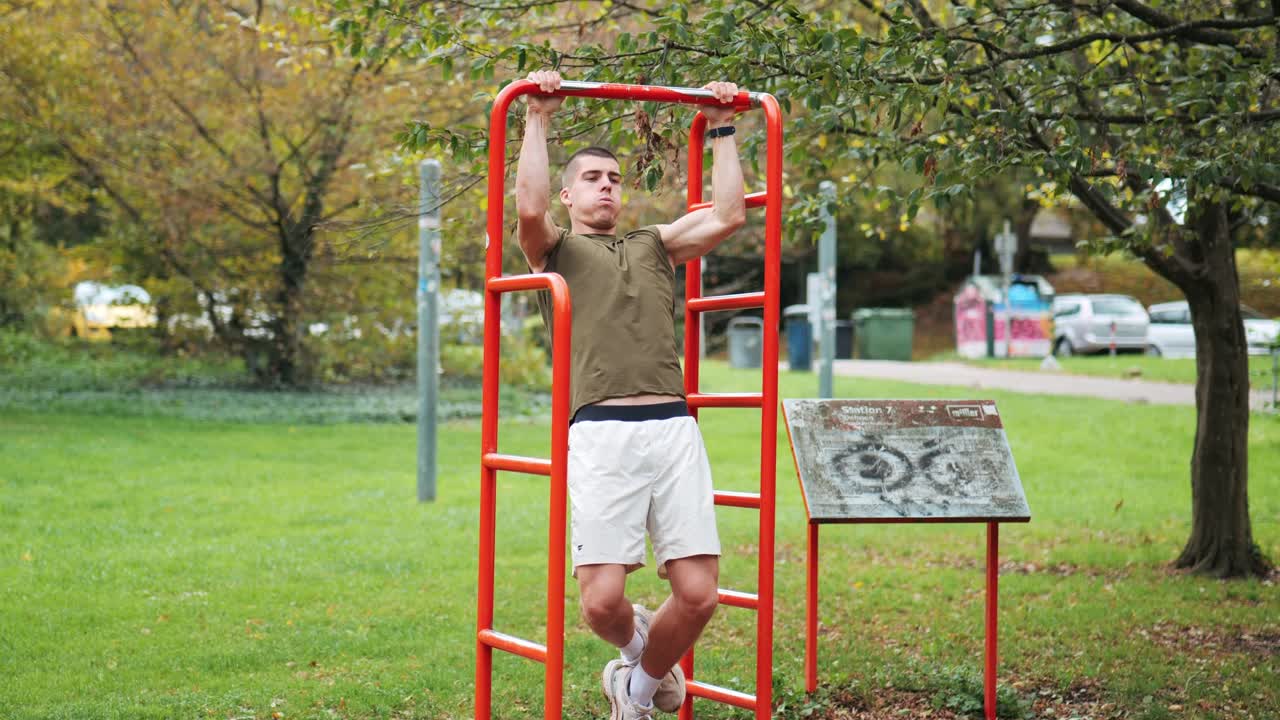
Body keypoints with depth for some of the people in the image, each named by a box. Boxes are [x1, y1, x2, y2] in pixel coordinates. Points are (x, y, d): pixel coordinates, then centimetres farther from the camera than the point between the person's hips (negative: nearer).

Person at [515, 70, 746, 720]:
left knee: (697, 594, -7)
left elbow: (728, 215, 17)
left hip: (674, 429, 3)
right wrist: (538, 121, -1)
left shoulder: (654, 246, 28)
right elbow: (529, 207, -5)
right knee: (601, 600, -13)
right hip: (601, 431, -3)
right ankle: (635, 636, 25)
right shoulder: (556, 249, 17)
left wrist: (722, 130, 22)